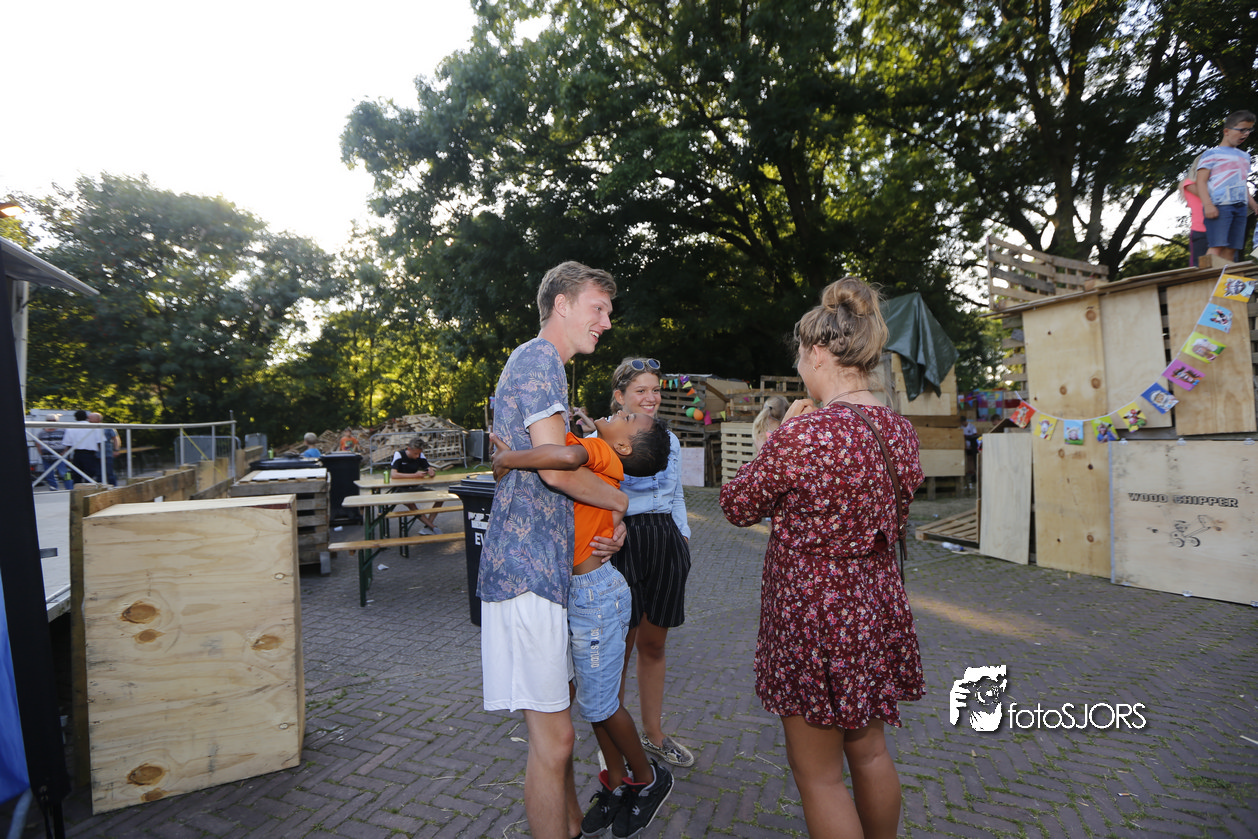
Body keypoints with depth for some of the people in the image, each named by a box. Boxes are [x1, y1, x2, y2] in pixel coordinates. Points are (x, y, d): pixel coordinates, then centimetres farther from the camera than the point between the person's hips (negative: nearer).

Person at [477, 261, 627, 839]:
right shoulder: (538, 358, -11)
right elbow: (556, 468, -21)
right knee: (553, 737, -2)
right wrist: (618, 500, -3)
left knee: (556, 715, 22)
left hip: (545, 565, 11)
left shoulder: (539, 364, 22)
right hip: (528, 568, -11)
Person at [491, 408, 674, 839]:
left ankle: (648, 779, 31)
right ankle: (616, 784, 36)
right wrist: (507, 451, -4)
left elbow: (567, 455, -43)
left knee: (598, 702, 7)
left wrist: (508, 459, -28)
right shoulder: (591, 452, 4)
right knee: (595, 697, 19)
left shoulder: (601, 454, -22)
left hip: (595, 593, -8)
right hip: (575, 591, 8)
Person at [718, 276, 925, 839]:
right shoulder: (899, 429, 0)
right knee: (869, 751, 26)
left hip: (816, 611, -8)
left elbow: (737, 505, -11)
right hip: (878, 605, 8)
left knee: (818, 774, 11)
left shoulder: (805, 433, -26)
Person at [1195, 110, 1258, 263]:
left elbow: (1244, 185, 30)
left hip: (1240, 208, 7)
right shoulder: (1212, 154, 5)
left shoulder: (1244, 156, 27)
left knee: (1231, 250, 0)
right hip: (1219, 206, -7)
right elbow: (1201, 181, -5)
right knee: (1217, 246, -18)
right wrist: (1207, 204, -18)